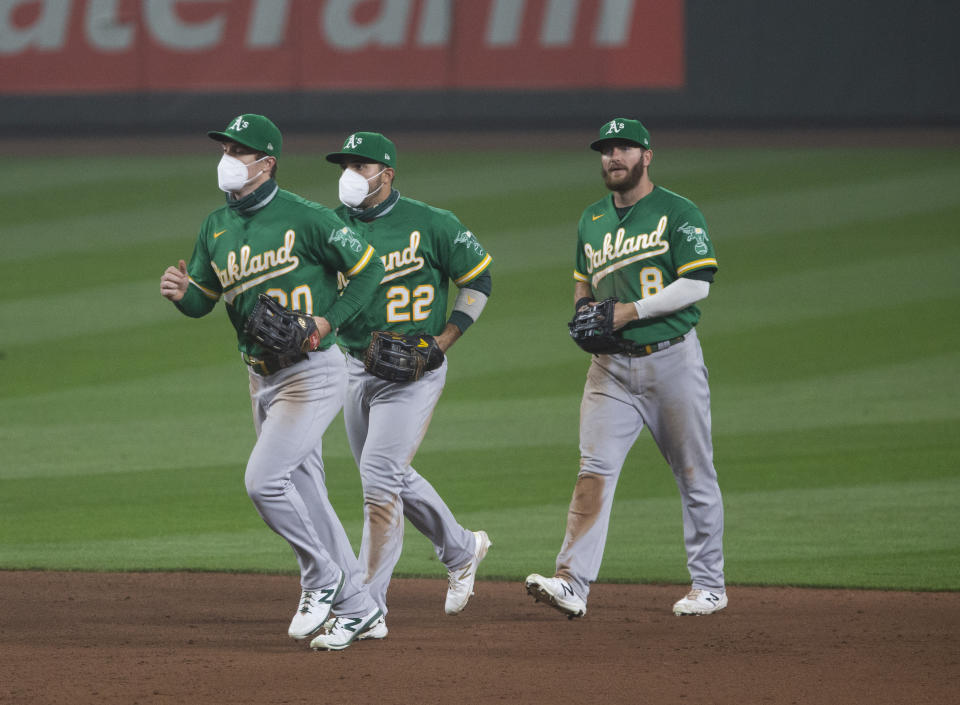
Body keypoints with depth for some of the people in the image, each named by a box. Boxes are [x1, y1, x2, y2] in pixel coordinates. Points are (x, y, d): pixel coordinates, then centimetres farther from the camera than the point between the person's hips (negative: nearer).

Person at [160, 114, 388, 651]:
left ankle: (322, 575, 2)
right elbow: (204, 299, 14)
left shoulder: (306, 219, -13)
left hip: (313, 372, -8)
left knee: (263, 479, -18)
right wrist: (182, 293, -9)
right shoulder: (217, 226, 8)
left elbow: (370, 268, -8)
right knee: (304, 494, 11)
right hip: (263, 378, 8)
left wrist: (328, 322, -17)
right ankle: (359, 610, 21)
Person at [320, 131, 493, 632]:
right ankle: (461, 549, 42)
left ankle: (367, 604, -12)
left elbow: (478, 276, -1)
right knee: (390, 476, 17)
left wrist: (444, 341, -9)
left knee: (380, 477, -14)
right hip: (356, 366, 6)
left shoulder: (429, 224, -9)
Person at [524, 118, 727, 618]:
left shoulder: (678, 214, -4)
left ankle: (709, 585, 16)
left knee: (694, 476, 5)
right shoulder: (592, 220, 14)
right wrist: (583, 308, 5)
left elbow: (697, 284, -13)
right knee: (594, 470, -11)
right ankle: (572, 582, -20)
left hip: (672, 358, -4)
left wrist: (632, 311, -18)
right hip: (611, 367, 4)